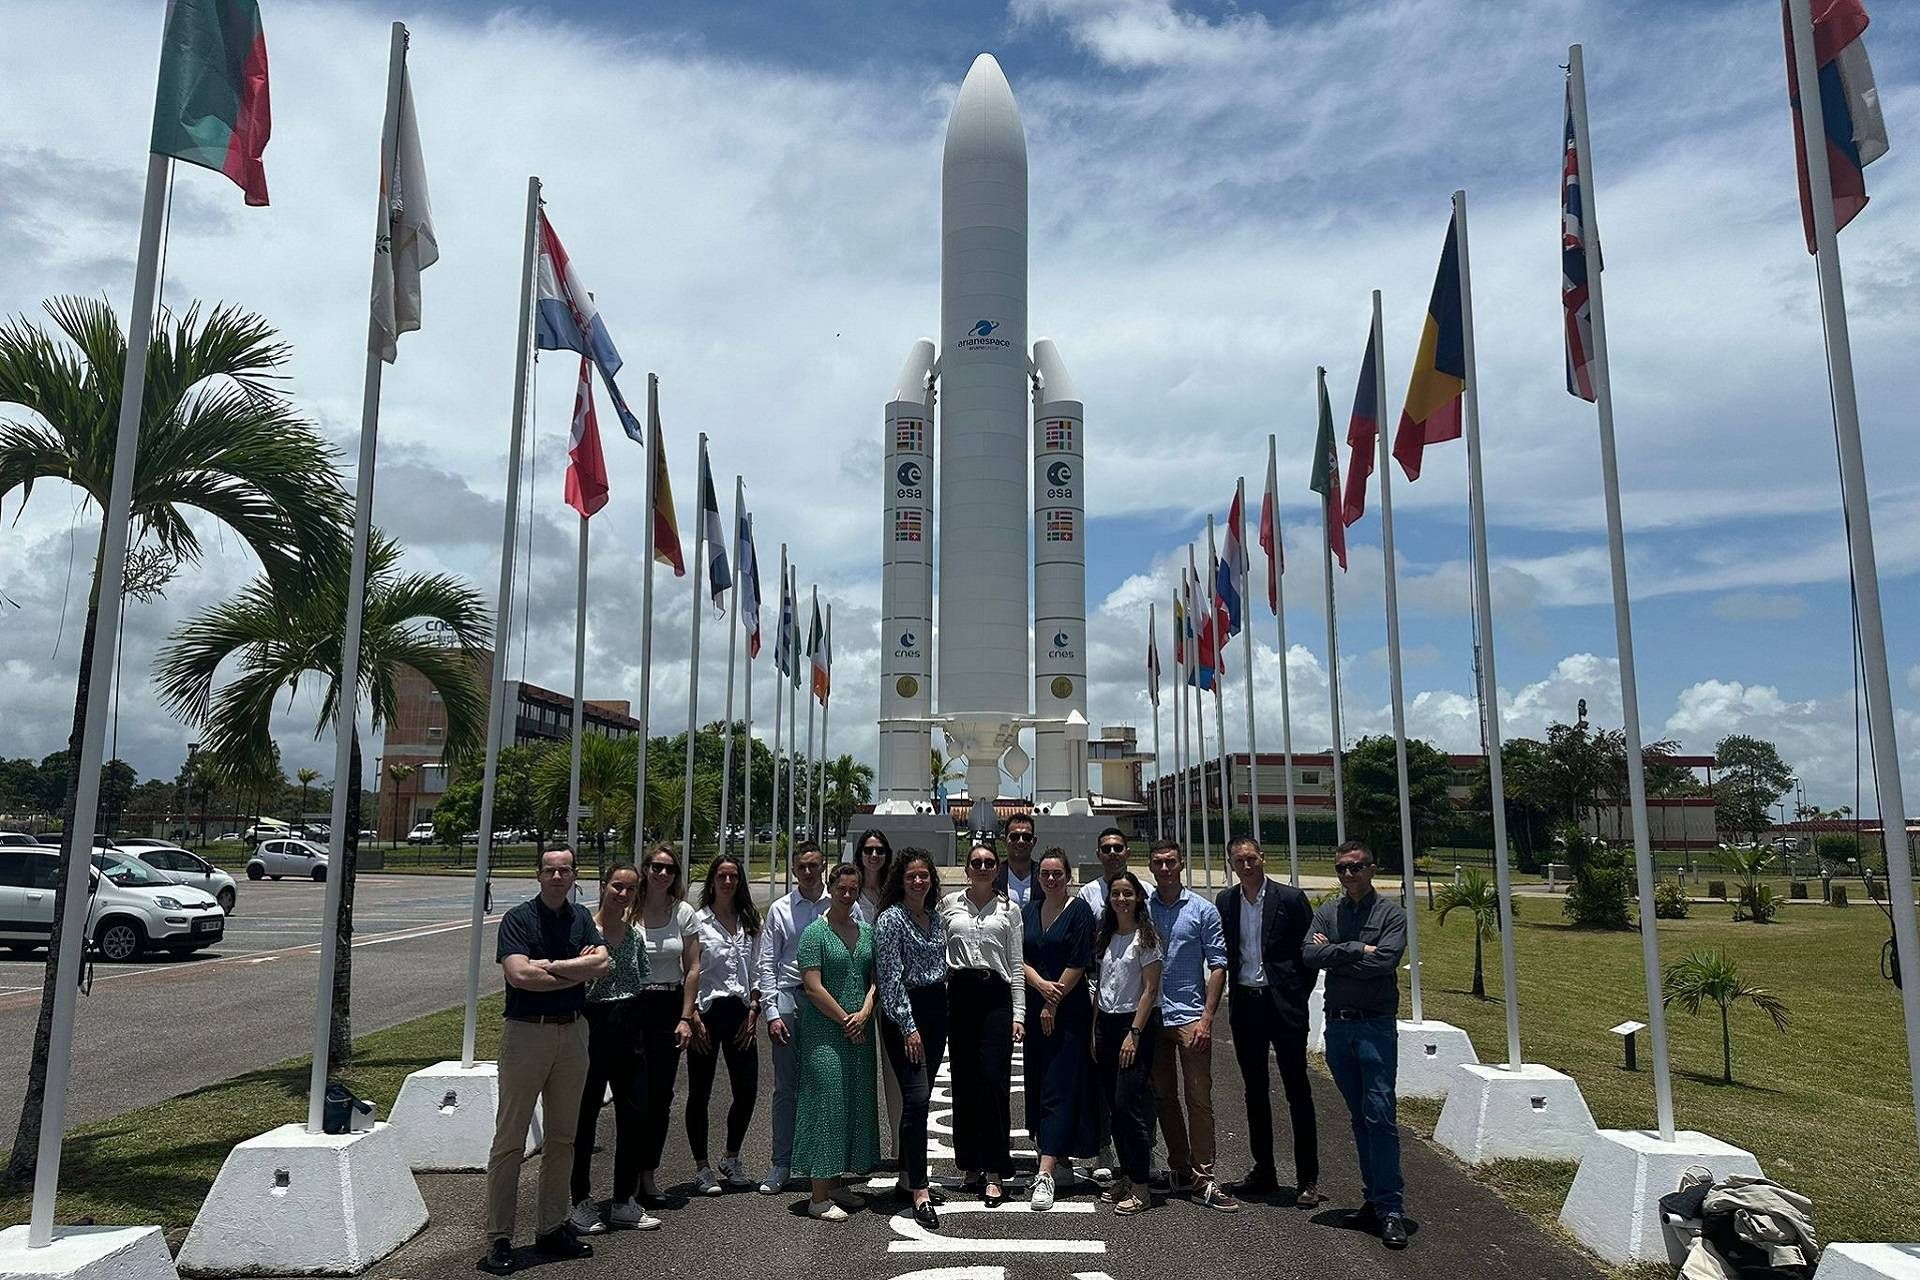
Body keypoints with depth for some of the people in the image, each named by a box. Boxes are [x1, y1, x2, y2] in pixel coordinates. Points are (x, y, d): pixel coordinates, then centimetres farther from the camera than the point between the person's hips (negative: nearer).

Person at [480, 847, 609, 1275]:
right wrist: (578, 970, -10)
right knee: (510, 1139, -1)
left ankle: (553, 1228, 23)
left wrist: (550, 965, -15)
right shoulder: (518, 918, -6)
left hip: (572, 1031, 5)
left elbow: (604, 963, -5)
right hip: (526, 1031, -5)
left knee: (563, 1137, 12)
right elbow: (519, 975, -20)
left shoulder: (581, 918, 8)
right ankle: (499, 1239, 6)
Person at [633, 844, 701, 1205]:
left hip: (670, 1006, 3)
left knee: (661, 1097, 7)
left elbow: (693, 968, 4)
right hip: (633, 1004, -2)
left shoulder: (684, 912, 2)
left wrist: (685, 1017, -1)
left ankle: (648, 1174, 19)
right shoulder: (628, 912, -5)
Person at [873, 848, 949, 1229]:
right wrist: (908, 1026, -17)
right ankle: (919, 1193, -10)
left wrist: (941, 1017, 16)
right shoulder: (891, 919, -10)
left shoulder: (937, 918, 12)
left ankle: (908, 1175, 24)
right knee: (917, 1098, -13)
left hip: (935, 1011, 7)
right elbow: (891, 977, -14)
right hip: (904, 1014, -7)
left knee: (919, 1098, 13)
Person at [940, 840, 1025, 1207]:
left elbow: (1017, 966, 7)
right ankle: (970, 1164, 18)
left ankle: (994, 1172, -4)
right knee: (964, 1081, 5)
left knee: (994, 1080, -9)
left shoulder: (1009, 910, 8)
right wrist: (938, 1002, 3)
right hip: (959, 995, 1)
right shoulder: (948, 904, 9)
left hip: (995, 996, -1)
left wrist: (1018, 1014, 1)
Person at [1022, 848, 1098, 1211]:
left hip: (1068, 1010, -6)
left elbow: (1078, 964, -10)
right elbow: (1020, 958, 6)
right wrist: (1042, 984, -12)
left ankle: (1045, 1173, -14)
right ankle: (1056, 1150, 25)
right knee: (1037, 1082, 10)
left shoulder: (1079, 911, -5)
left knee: (1059, 1088, -8)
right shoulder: (1029, 911, 10)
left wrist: (1054, 1004, -10)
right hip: (1035, 1007, 6)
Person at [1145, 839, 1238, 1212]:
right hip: (1150, 1016, 3)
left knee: (1198, 1098, -2)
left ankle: (1203, 1178, 2)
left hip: (1189, 1016, -3)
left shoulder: (1203, 910, -1)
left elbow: (1218, 966, -3)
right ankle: (1181, 1169, 23)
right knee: (1164, 1097, 11)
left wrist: (1207, 1018, -10)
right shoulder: (1141, 909, 6)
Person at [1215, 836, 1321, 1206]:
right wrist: (1233, 993, 7)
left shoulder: (1290, 898, -6)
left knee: (1297, 1091, 1)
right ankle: (1263, 1172, 24)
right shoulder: (1225, 901, 6)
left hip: (1283, 1004, -4)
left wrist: (1298, 995, -4)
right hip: (1245, 1005, 4)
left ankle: (1308, 1179, 9)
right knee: (1255, 1091, 13)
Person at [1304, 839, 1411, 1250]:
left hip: (1375, 1026, -4)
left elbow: (1384, 961, -18)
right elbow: (1309, 954, -6)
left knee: (1380, 1117, -7)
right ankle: (1374, 1199, 22)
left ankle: (1390, 1210, -1)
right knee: (1360, 1118, 13)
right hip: (1337, 1026, 4)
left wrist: (1333, 953, -10)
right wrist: (1357, 950, -14)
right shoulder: (1327, 911, 8)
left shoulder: (1391, 913, -4)